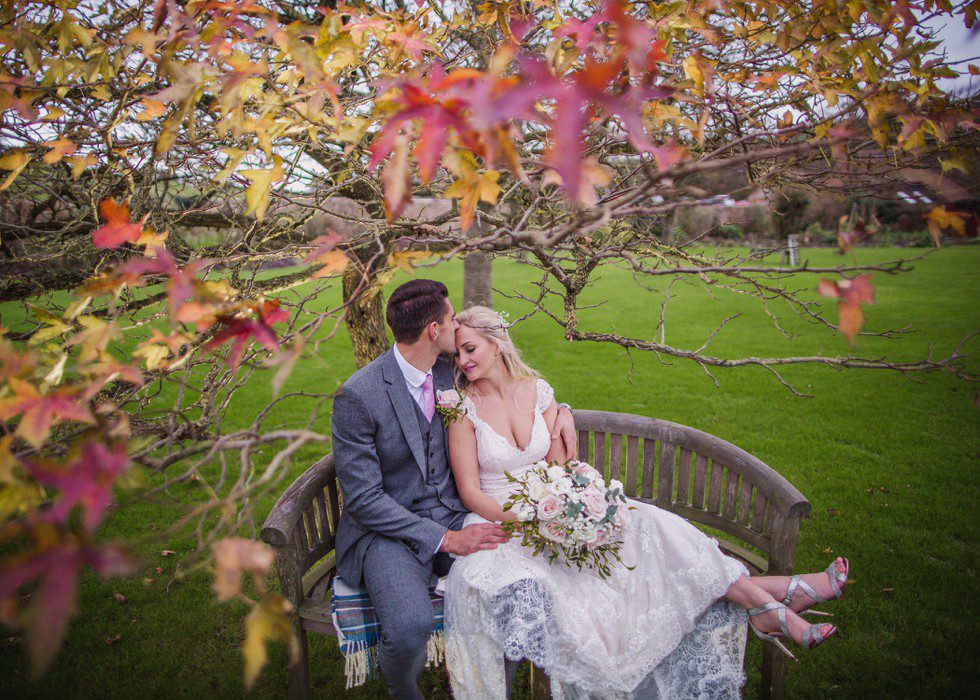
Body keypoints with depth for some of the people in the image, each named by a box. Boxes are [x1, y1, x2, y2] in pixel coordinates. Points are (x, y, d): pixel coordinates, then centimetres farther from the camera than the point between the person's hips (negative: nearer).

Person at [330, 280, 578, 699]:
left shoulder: (449, 371, 2)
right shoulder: (357, 396, -16)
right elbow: (363, 499, -15)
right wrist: (445, 539, -21)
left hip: (451, 515, 5)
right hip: (388, 529, -4)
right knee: (410, 626, -32)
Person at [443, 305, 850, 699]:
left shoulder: (537, 390, 3)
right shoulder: (464, 408, -8)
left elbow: (560, 466, 5)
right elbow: (470, 491, -10)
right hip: (497, 520, -3)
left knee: (637, 524, -17)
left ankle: (763, 602, -15)